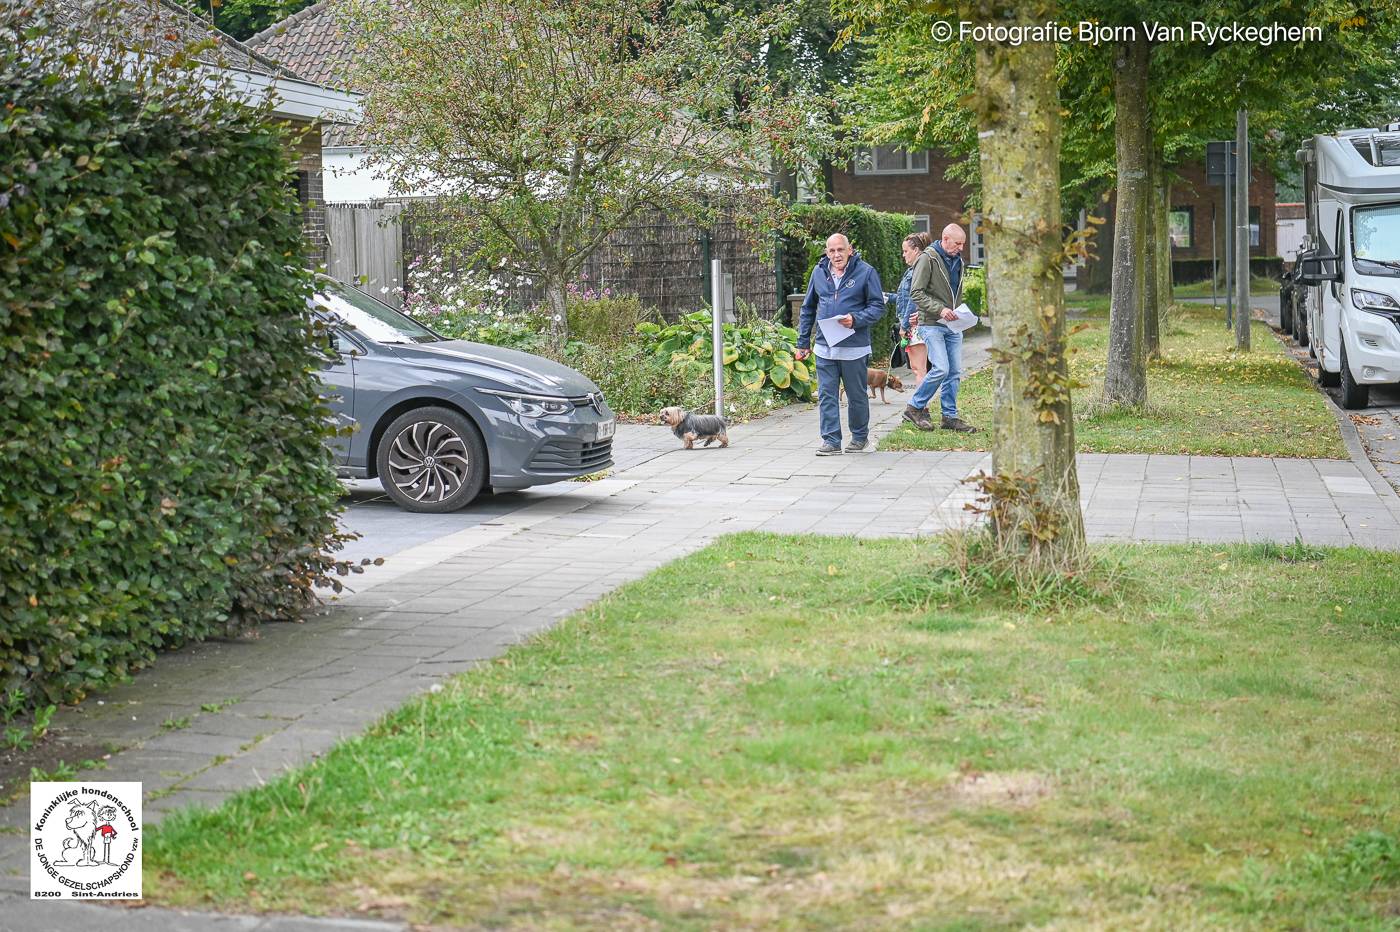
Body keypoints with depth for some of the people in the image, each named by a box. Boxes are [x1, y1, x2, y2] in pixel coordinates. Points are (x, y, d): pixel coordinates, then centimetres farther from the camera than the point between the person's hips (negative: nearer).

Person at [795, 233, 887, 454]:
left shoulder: (866, 272, -5)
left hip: (854, 347, -3)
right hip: (824, 347, 3)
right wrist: (803, 343, 13)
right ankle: (831, 440, 4)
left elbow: (878, 307, -3)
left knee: (857, 395, 9)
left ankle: (859, 436, 24)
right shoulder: (819, 272, 8)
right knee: (826, 395, 0)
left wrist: (856, 319, -20)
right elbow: (808, 309, 15)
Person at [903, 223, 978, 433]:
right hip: (932, 324, -8)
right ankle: (914, 407, 0)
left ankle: (950, 416, 12)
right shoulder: (927, 259, -9)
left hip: (953, 325, 8)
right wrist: (940, 309, -23)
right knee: (941, 368, -15)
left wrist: (960, 313, 11)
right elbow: (916, 293, -14)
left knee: (955, 372, 5)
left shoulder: (958, 261, 15)